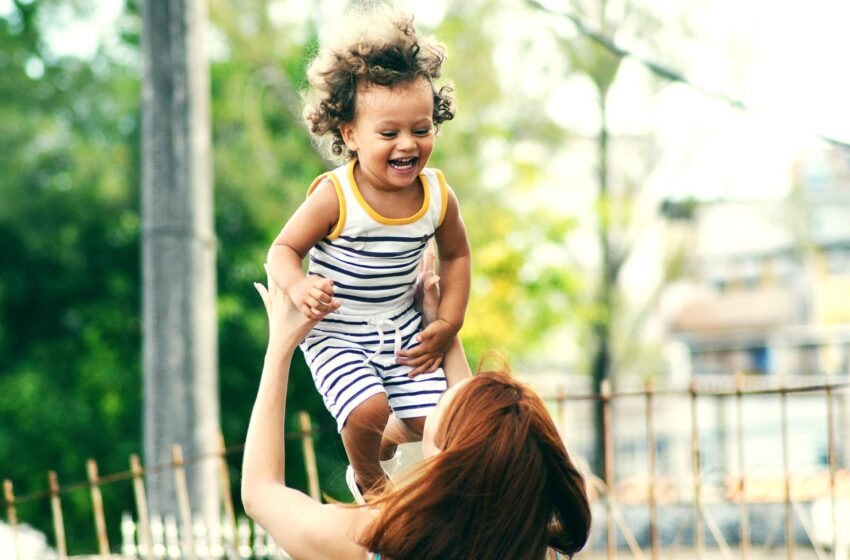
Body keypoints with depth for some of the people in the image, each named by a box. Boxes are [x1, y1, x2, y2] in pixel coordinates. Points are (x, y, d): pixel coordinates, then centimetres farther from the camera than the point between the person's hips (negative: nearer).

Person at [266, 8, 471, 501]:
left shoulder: (438, 196, -10)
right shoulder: (335, 197, -23)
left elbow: (456, 255, 8)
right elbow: (285, 248, -14)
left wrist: (448, 325, 2)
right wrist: (297, 286, -35)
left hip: (403, 328, 4)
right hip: (337, 335, -4)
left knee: (430, 420, -2)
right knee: (368, 410, -24)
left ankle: (386, 441, 36)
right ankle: (367, 477, 11)